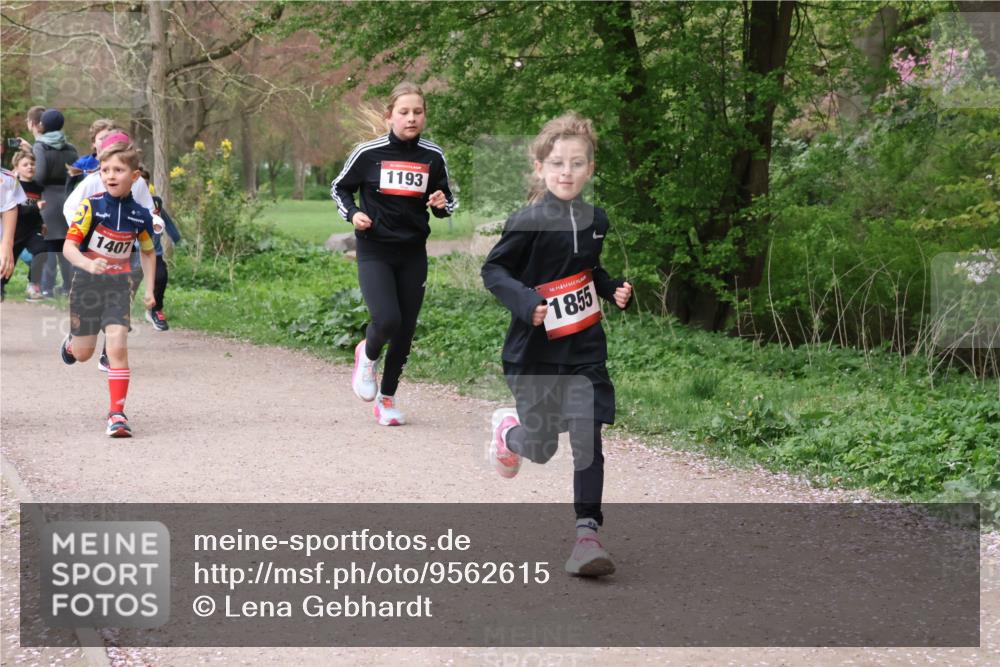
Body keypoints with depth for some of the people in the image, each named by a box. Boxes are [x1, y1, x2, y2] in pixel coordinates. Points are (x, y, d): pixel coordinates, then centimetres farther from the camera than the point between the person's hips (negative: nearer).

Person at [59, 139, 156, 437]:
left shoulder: (140, 215, -5)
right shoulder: (92, 206, -15)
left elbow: (147, 252, 14)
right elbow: (69, 246, -20)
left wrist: (150, 289, 8)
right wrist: (88, 265, -40)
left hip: (119, 284, 1)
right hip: (87, 281, -1)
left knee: (117, 347, -14)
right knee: (83, 354, 11)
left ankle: (117, 413, -8)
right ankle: (71, 343, 50)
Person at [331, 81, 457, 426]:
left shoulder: (433, 157, 0)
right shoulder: (368, 153, -6)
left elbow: (446, 200, 14)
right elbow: (339, 188, 9)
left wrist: (443, 204, -9)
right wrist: (353, 214, -9)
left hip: (413, 254, 3)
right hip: (374, 251, -3)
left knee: (405, 331, 6)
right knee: (386, 319, -21)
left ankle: (386, 397, 25)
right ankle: (367, 356, 14)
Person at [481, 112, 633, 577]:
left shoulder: (595, 221, 3)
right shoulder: (528, 223, -14)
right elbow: (493, 270, -10)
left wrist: (613, 289, 1)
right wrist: (525, 301, -25)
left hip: (585, 351, 3)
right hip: (535, 352, -3)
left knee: (588, 440, -6)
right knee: (540, 448, 6)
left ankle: (588, 533, 0)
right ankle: (508, 431, 42)